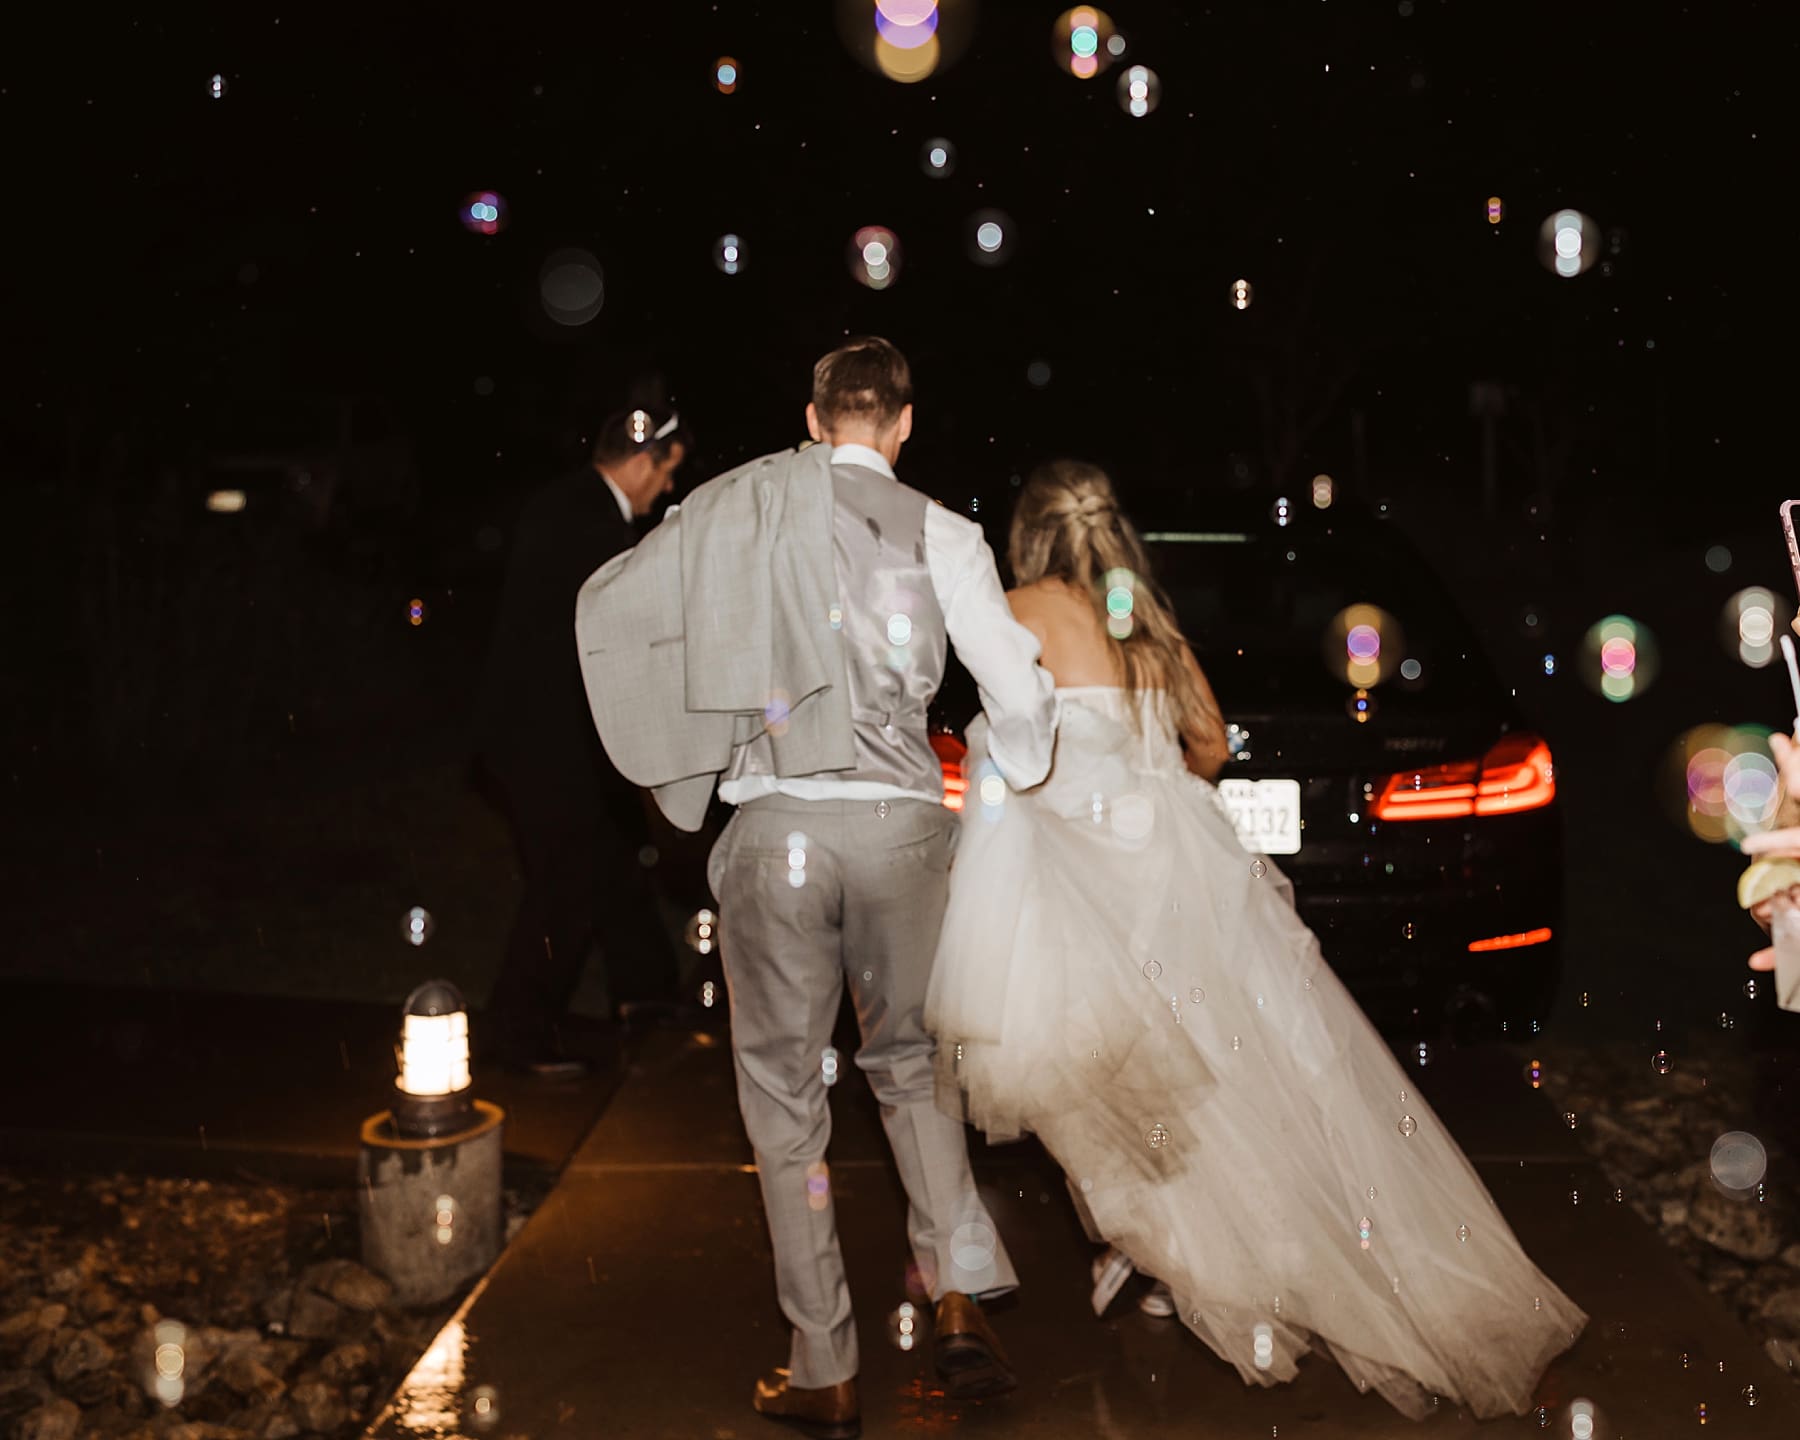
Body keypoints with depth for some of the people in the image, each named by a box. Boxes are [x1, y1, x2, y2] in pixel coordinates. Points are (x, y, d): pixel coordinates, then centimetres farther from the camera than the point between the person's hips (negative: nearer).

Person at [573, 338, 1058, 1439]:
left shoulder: (736, 509, 5)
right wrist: (1015, 787, 20)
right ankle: (962, 1301, 11)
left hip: (776, 826, -1)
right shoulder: (942, 536, 2)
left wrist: (679, 759, 15)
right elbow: (1023, 698, -1)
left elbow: (607, 607, 6)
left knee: (787, 1091, 10)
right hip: (902, 823, 1)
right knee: (910, 1062, 22)